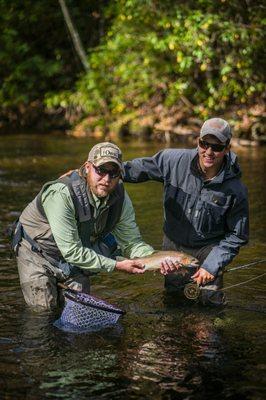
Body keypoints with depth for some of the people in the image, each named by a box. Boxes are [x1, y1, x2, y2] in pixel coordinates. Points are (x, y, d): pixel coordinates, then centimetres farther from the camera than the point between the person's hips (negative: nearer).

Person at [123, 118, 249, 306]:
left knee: (211, 301, -2)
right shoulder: (175, 160, -18)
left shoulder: (236, 191, -21)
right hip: (173, 244, 2)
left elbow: (237, 236, -10)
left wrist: (212, 265, -17)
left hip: (208, 249, -2)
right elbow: (139, 168, -1)